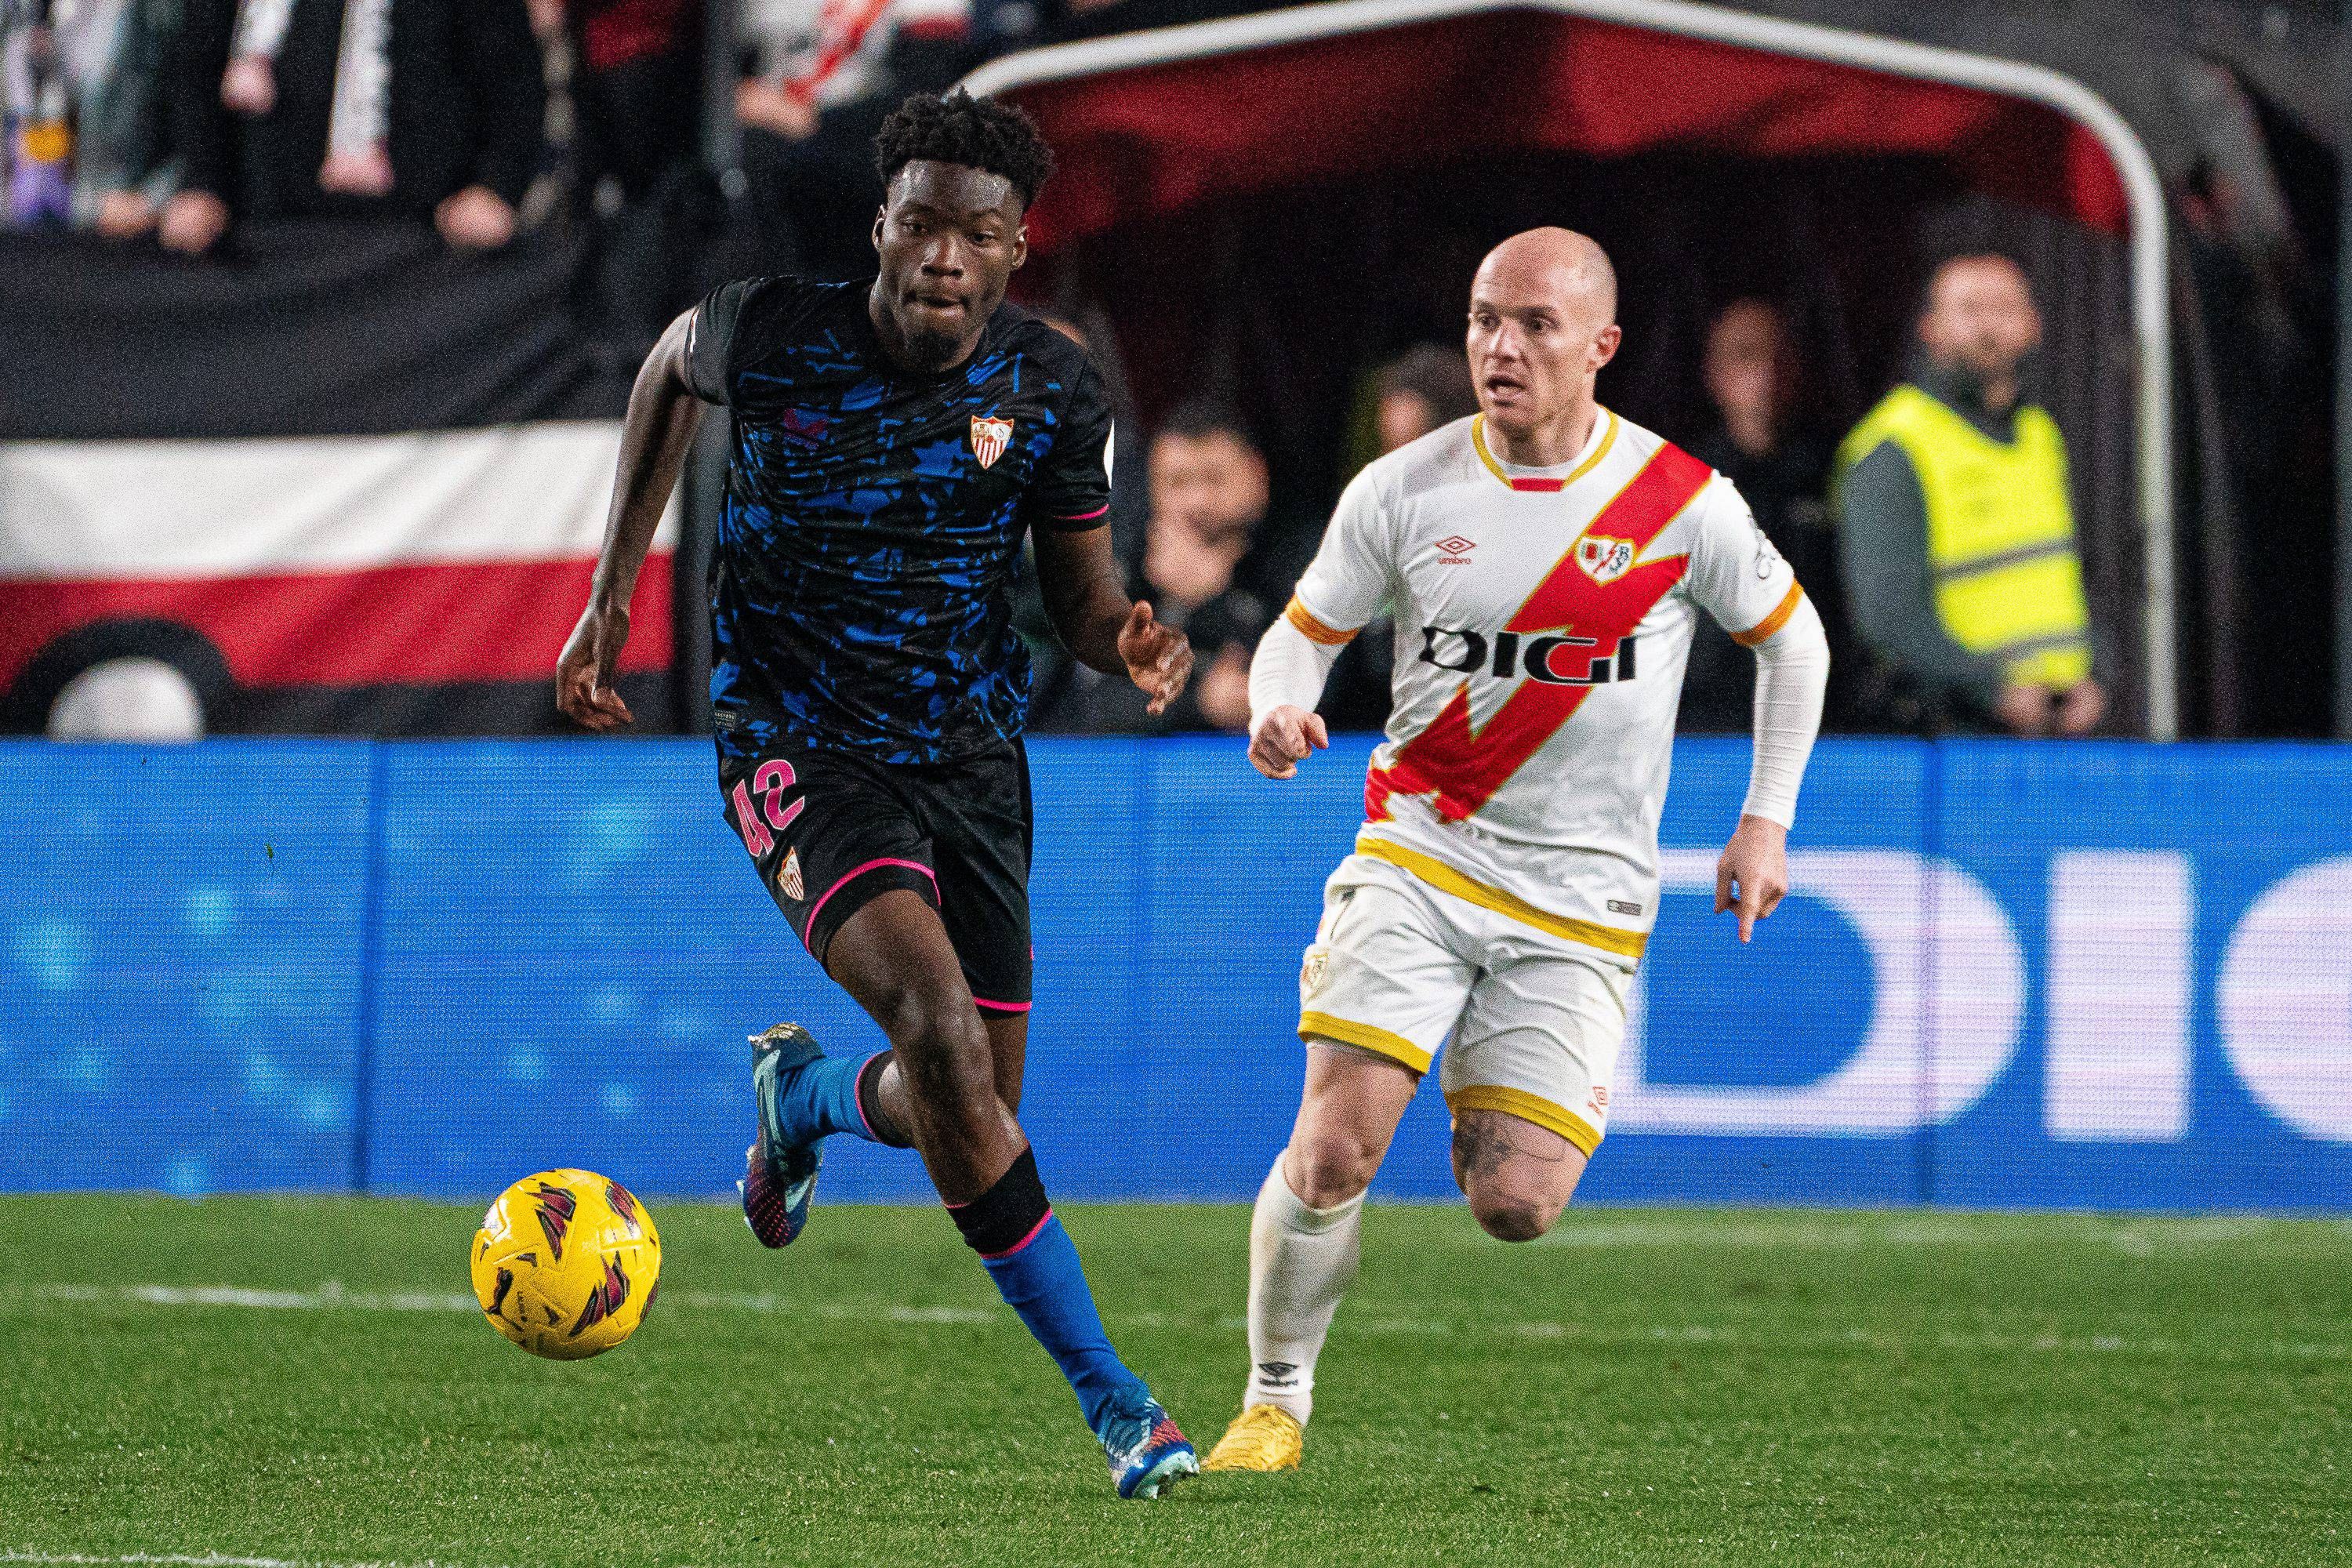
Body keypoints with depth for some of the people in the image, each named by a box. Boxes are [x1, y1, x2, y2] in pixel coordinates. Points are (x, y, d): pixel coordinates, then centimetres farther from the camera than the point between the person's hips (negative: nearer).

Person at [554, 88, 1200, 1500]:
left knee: (968, 1109, 6)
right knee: (942, 1025, -26)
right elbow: (675, 368, 10)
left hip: (971, 751, 4)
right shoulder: (774, 333, -14)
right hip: (800, 748, -4)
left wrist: (1130, 639, -21)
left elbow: (1080, 594, 3)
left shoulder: (1053, 388, -7)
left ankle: (805, 1094, 45)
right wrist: (615, 588, 9)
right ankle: (1109, 1395, -20)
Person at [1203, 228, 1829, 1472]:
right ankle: (1276, 1400, 4)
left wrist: (1766, 820, 5)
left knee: (1514, 1206, -10)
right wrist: (1278, 708, -14)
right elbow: (1304, 631, 9)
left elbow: (1790, 636, 10)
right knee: (1334, 1148, -18)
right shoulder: (1404, 492, -3)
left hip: (1582, 900, 0)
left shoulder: (1682, 502, -6)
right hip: (1418, 856, 0)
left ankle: (1488, 1116, 26)